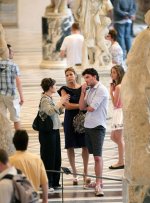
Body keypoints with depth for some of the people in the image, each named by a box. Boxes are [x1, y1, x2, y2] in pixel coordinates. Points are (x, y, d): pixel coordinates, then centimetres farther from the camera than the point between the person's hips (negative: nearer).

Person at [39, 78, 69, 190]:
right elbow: (50, 111, -31)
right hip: (47, 132, -9)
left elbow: (58, 112, 21)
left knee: (56, 157, 13)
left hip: (54, 131, 9)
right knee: (48, 158, -3)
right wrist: (61, 102, -24)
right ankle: (46, 184, 3)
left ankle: (55, 182, 21)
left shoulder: (50, 98, 12)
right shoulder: (45, 99, -14)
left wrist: (62, 103, 7)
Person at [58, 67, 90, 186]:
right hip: (70, 119, -1)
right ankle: (75, 174, 8)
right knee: (70, 146, 0)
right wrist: (82, 105, -12)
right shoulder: (65, 90, 0)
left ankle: (85, 172, 4)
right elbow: (67, 105, -10)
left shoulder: (82, 88, 7)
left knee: (85, 145, -3)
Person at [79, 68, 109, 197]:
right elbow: (81, 107, 6)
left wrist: (86, 107, 7)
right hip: (88, 126, 8)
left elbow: (91, 108, -15)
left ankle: (98, 184, -12)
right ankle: (99, 181, 17)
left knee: (98, 156, -11)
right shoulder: (89, 90, 12)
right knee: (96, 156, 12)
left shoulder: (102, 90, -11)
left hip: (98, 127, -8)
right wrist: (83, 91, 1)